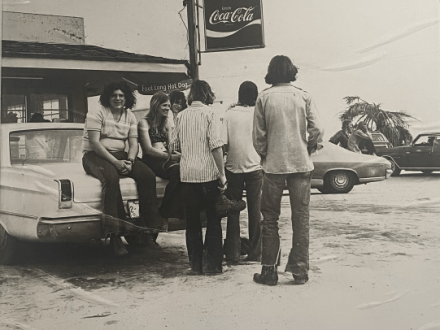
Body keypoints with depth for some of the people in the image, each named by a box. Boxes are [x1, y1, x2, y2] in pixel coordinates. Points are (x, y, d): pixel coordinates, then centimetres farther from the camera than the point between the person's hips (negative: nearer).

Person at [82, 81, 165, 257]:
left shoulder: (130, 117, 12)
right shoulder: (97, 113, -6)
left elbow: (133, 144, 5)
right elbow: (94, 143, -16)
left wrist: (129, 161, -17)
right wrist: (115, 162, -24)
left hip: (120, 155, 6)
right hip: (95, 155, -5)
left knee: (148, 175, -19)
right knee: (111, 177, -38)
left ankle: (149, 225, -15)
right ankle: (114, 235, -37)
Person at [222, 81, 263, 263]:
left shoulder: (229, 113, -2)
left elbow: (224, 145, -6)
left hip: (233, 167, 0)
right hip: (254, 166, 0)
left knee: (233, 211, 9)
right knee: (254, 210, 8)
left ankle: (233, 252, 12)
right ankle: (255, 253, 12)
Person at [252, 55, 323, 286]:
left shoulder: (264, 98, -2)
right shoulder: (303, 96, 1)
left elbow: (258, 136, -2)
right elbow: (316, 131, -4)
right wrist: (308, 150, 13)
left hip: (274, 165, -1)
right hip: (301, 164, 1)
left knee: (270, 219, 9)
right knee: (301, 218, 8)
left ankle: (269, 270, 12)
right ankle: (300, 270, 11)